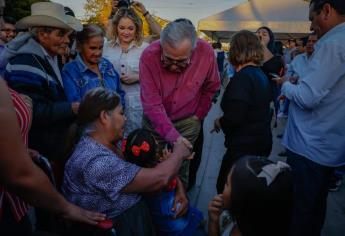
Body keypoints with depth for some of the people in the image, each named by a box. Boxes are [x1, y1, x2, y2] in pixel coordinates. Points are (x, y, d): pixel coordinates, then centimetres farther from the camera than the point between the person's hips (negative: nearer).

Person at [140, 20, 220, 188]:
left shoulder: (206, 52, -20)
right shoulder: (149, 56, -26)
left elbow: (211, 87, -1)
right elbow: (152, 103, -27)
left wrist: (198, 115, 0)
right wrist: (172, 135, -36)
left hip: (187, 122, 1)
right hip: (155, 122, 0)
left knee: (181, 169, 8)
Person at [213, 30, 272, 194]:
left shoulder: (242, 77, -19)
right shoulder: (261, 75, 9)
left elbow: (234, 117, -26)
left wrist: (219, 122, -6)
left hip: (244, 146, -9)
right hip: (262, 142, 9)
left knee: (225, 189, 4)